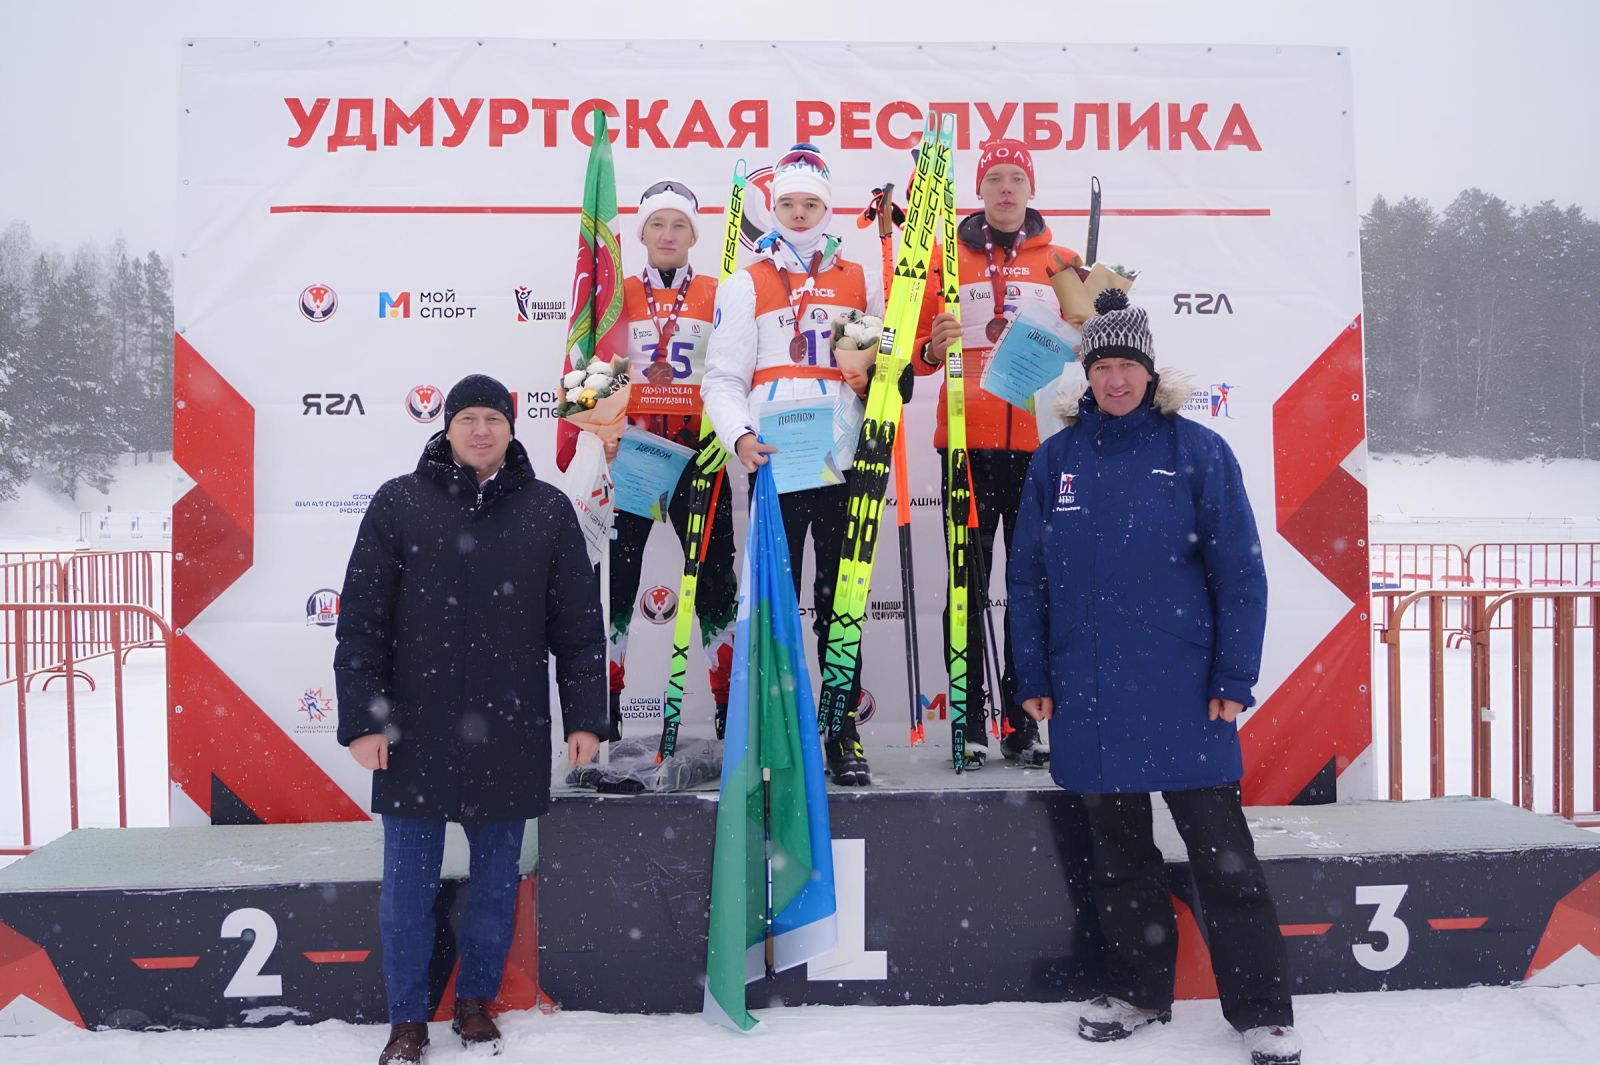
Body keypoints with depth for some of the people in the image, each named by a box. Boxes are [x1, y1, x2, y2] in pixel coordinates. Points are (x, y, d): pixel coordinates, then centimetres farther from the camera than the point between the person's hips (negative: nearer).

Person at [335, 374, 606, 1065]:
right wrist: (362, 719, -6)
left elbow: (579, 624, 4)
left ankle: (476, 1002, 31)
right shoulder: (398, 504, -1)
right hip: (416, 730, -1)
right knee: (408, 881, 7)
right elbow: (361, 622, -1)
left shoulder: (547, 509, 3)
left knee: (498, 874, 12)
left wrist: (584, 717, 2)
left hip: (511, 732, 1)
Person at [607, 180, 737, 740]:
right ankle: (606, 699, 9)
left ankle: (729, 704, 8)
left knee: (714, 572, 0)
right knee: (621, 569, 0)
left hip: (698, 447, 0)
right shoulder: (620, 295, 8)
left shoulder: (717, 294, 8)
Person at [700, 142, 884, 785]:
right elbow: (722, 378, 3)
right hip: (772, 462, -1)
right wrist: (739, 437, -13)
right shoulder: (747, 285, 9)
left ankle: (842, 731, 11)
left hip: (842, 465, 1)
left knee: (841, 600, 4)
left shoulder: (862, 282, 15)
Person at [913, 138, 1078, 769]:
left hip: (1038, 443, 1)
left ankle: (1022, 722, 11)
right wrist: (934, 348, -13)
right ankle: (969, 722, 5)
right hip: (967, 440, -1)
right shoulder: (948, 258, 11)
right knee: (968, 584, -1)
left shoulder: (1059, 261, 13)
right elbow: (915, 348, 8)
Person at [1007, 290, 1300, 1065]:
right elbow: (1027, 578, 8)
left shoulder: (1198, 451, -2)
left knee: (1221, 853, 2)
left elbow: (1239, 572, -3)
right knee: (1118, 852, 15)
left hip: (1182, 691, -3)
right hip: (1088, 694, 3)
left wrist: (1234, 678, -8)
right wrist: (1033, 678, 4)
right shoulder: (1055, 461, 6)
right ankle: (1138, 991, 30)